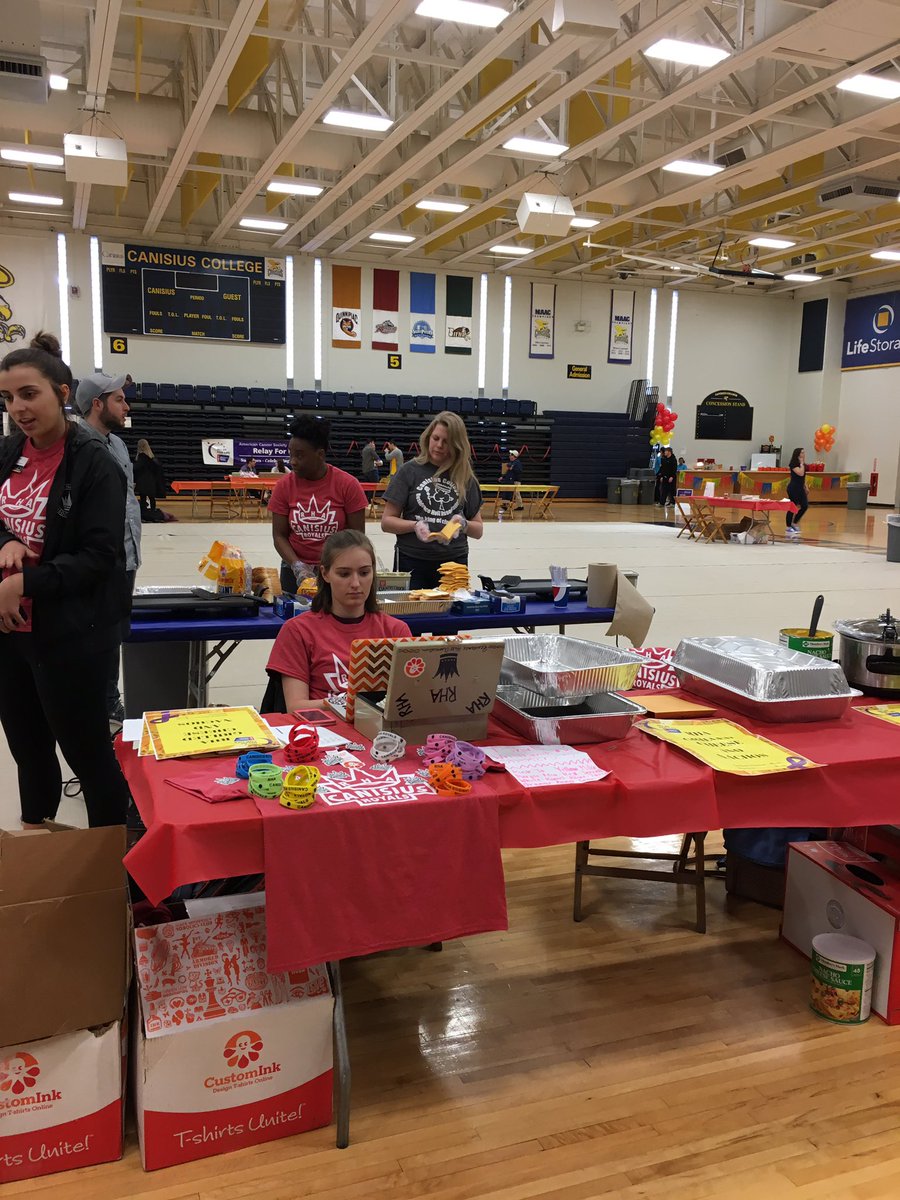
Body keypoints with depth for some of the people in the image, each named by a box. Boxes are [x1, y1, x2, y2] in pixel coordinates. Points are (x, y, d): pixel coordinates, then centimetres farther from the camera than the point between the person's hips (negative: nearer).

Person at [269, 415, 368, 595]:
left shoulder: (348, 485, -9)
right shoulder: (284, 486, -3)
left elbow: (357, 535, -5)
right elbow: (279, 536, -1)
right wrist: (298, 567, -16)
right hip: (296, 573, 2)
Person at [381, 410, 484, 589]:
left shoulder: (465, 477, 7)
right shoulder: (410, 471, 1)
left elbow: (478, 530, 10)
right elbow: (387, 522, -1)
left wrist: (463, 525, -11)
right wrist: (415, 526, -18)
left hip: (455, 561, 2)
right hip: (413, 562, -2)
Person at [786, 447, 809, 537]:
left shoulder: (803, 464, 13)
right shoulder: (793, 464, -13)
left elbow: (803, 477, 18)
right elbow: (801, 473, -25)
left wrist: (805, 487, 15)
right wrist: (802, 463, -15)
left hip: (800, 488, 9)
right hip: (793, 488, -9)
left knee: (805, 506, 4)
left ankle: (794, 523, 20)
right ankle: (788, 528, 3)